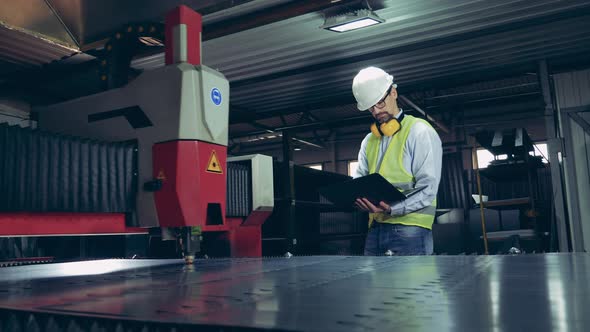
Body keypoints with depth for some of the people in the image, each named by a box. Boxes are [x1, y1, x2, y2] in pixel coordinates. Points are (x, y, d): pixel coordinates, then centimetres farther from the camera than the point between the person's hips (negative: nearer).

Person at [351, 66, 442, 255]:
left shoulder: (420, 132, -2)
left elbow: (428, 189, -10)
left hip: (409, 228, -6)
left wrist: (391, 209, -24)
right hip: (375, 228, 6)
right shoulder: (369, 141, 20)